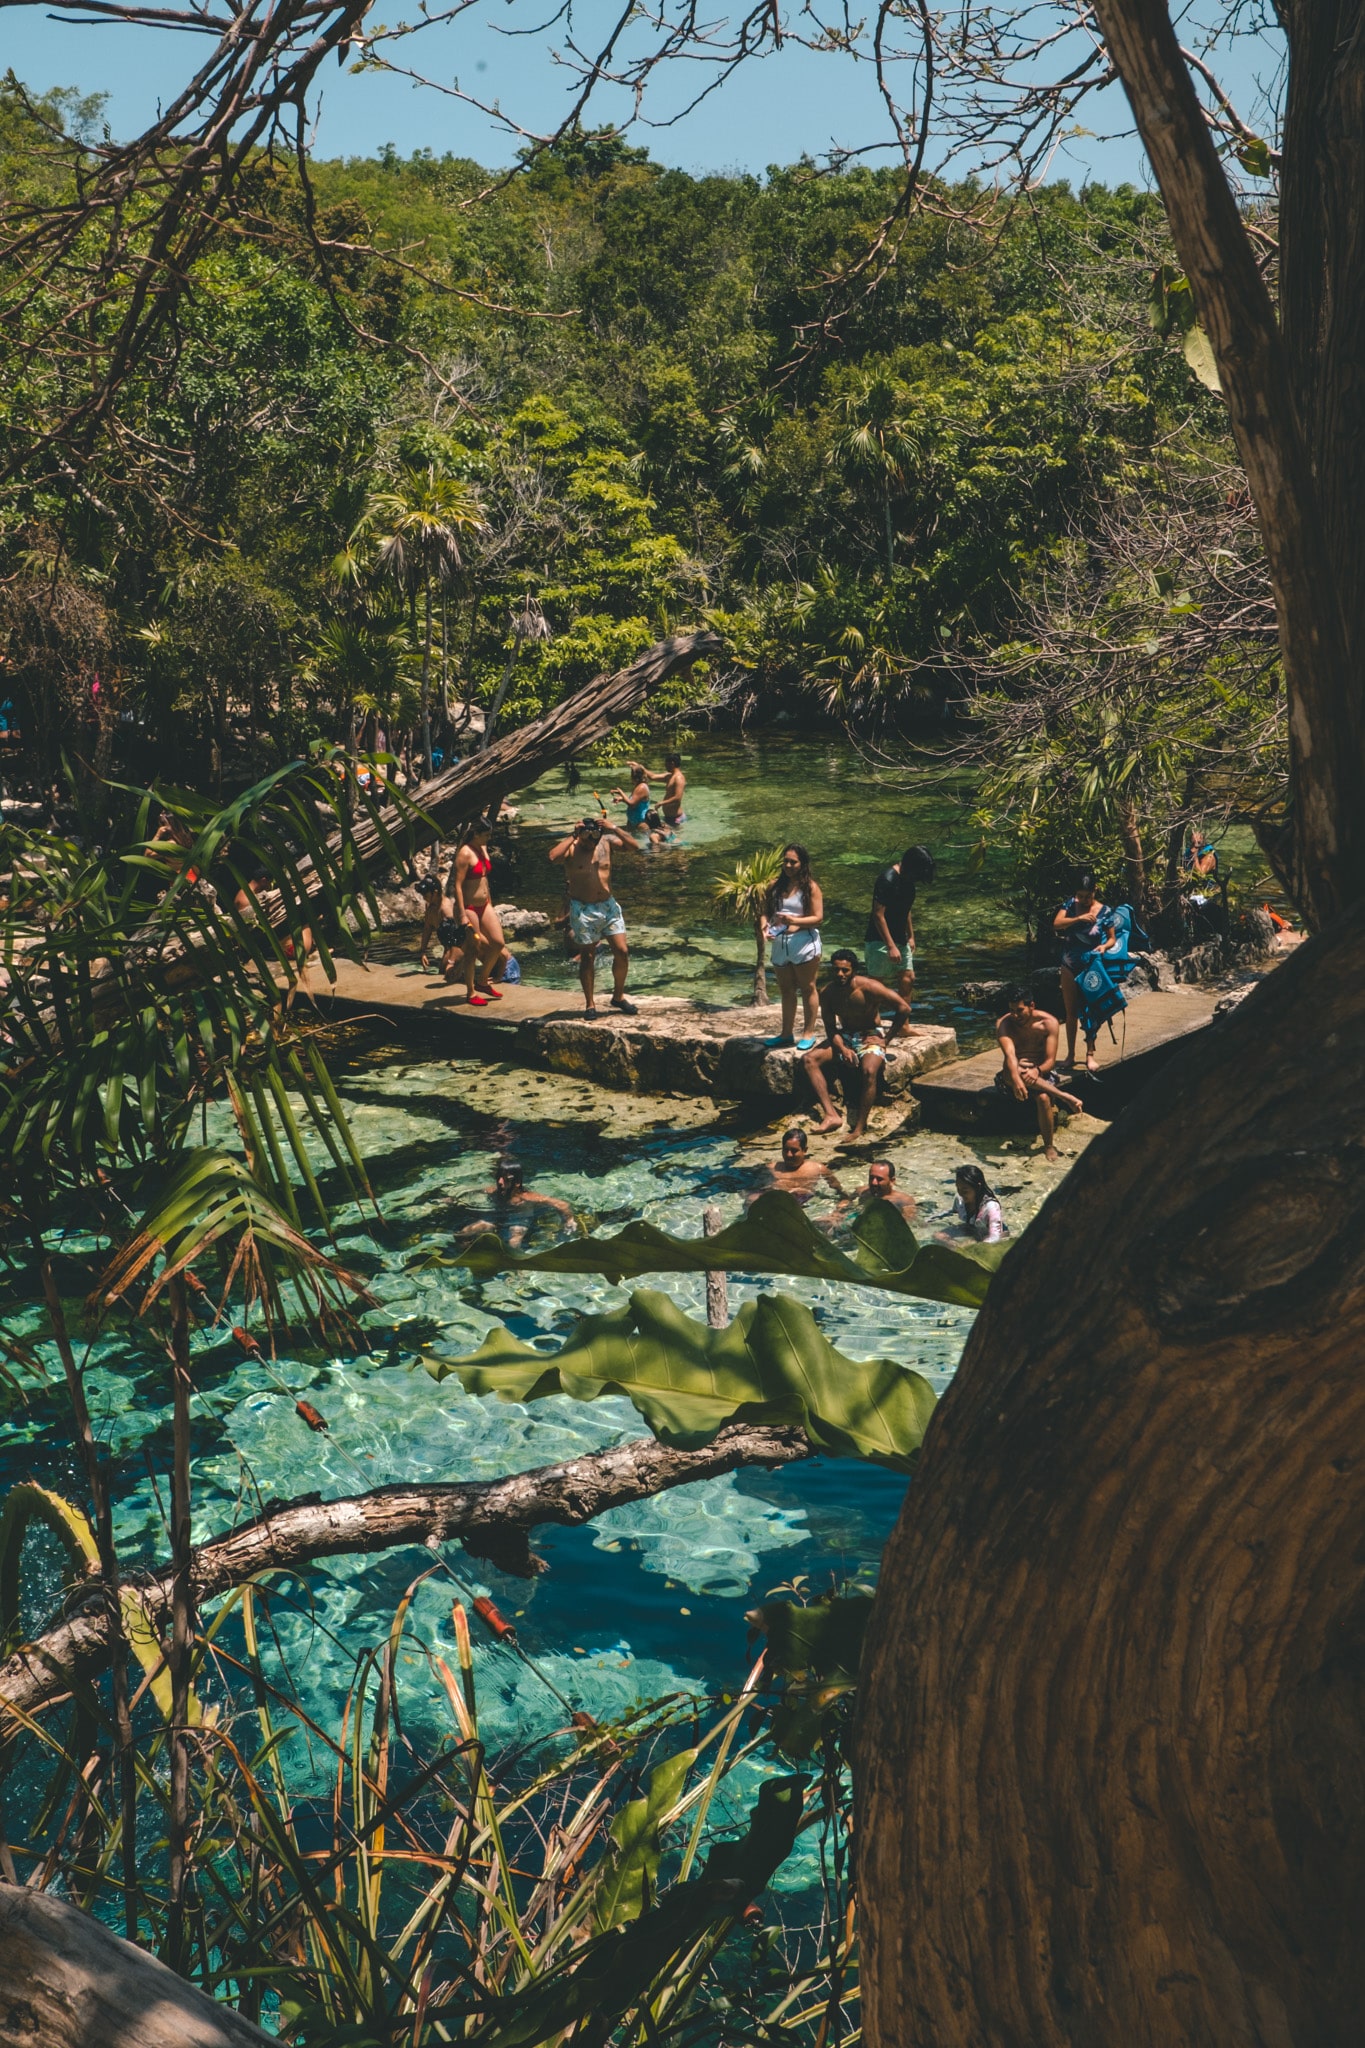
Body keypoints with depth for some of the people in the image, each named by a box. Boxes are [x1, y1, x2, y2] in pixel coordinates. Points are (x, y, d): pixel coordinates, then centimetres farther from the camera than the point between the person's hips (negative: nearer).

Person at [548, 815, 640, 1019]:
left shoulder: (607, 841, -1)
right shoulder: (571, 848, -11)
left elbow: (634, 847, -12)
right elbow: (553, 856, -33)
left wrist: (613, 830, -22)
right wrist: (572, 836, -27)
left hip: (608, 906, 4)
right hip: (583, 910, -4)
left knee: (622, 951, 3)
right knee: (587, 957, 5)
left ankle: (618, 996, 21)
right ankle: (590, 1004, 17)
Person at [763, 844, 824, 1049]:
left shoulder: (810, 887, -5)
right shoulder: (775, 886, 9)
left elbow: (817, 918, -10)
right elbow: (766, 912, 10)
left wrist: (793, 921, -23)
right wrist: (765, 927, -11)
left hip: (804, 942, -6)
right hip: (779, 944, 6)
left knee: (807, 989, 0)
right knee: (786, 990, 14)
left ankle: (808, 1034, 6)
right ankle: (786, 1034, 24)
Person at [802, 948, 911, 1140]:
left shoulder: (868, 987, -21)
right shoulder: (827, 992, -7)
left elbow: (904, 1007, -18)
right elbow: (831, 1028, -3)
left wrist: (887, 1038, -13)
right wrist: (842, 1049, -23)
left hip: (870, 1036, -5)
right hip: (844, 1037, 5)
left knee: (869, 1071, -36)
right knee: (809, 1060, -18)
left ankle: (859, 1128, -30)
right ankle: (831, 1115, -27)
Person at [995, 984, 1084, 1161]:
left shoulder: (1048, 1023, -10)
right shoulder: (1004, 1023, -12)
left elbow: (1050, 1060, -14)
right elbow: (1010, 1055, -29)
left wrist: (1037, 1071, -37)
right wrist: (1016, 1079, -49)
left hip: (1040, 1074, 0)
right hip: (1013, 1076, 0)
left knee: (1043, 1098, -34)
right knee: (1015, 1070, -37)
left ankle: (1048, 1145, -15)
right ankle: (1065, 1097, -34)